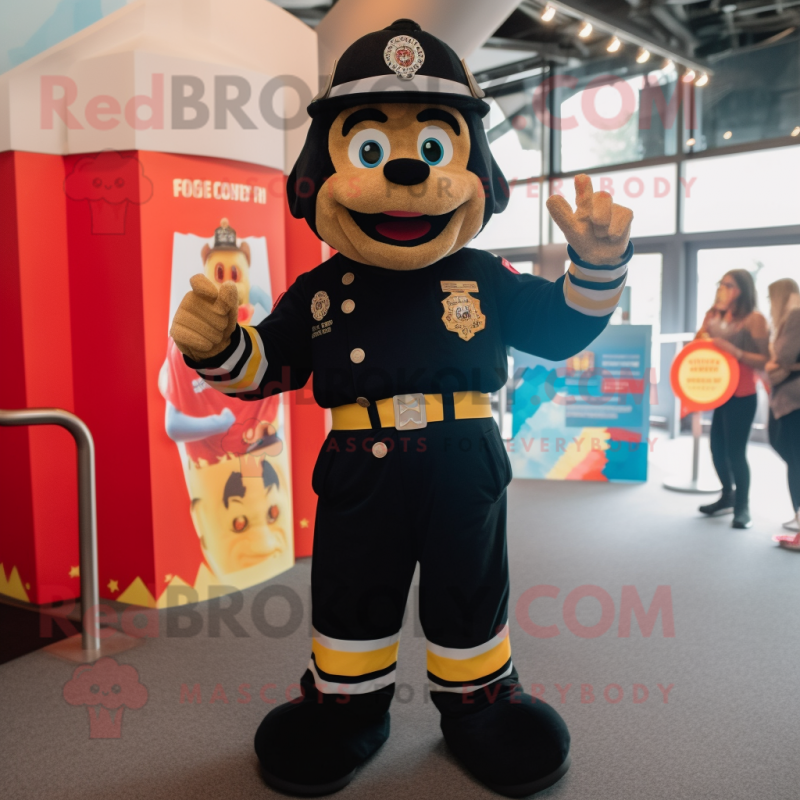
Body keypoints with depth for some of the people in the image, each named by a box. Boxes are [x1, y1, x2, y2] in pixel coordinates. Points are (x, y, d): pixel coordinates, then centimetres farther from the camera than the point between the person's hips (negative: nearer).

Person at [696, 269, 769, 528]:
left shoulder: (754, 318, -10)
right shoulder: (715, 315, 8)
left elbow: (766, 360, -14)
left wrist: (735, 352, -25)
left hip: (741, 395, -6)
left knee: (735, 451, -6)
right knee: (717, 448, 12)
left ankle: (742, 507, 10)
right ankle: (728, 497, 31)